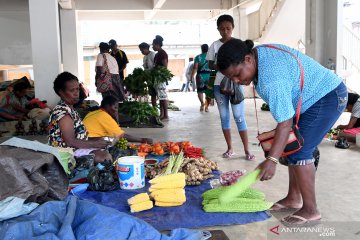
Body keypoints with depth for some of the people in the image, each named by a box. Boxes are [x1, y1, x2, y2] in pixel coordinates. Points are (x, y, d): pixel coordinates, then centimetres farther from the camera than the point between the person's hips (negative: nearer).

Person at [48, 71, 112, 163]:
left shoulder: (70, 109, 15)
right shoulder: (62, 112, -17)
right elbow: (71, 142, -23)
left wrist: (96, 141, 4)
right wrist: (95, 143, -17)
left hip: (76, 149, 11)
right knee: (105, 156, -24)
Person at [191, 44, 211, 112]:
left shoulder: (198, 57, -2)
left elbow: (195, 68, -8)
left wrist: (192, 76, -4)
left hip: (200, 76, -1)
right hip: (209, 75, 1)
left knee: (200, 90, 9)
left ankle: (202, 103, -17)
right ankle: (206, 106, 11)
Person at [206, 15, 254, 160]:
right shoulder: (215, 45, 5)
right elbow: (210, 65, 8)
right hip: (219, 85, 2)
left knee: (239, 117, -5)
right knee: (224, 117, 6)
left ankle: (247, 150, -1)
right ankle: (230, 148, 16)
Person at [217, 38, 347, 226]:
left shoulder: (272, 78, -33)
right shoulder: (259, 53, -3)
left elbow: (285, 123, -34)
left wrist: (271, 160, -37)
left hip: (327, 97, -10)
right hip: (315, 96, 10)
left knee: (299, 151, -13)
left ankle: (311, 210, -3)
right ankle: (293, 198, 18)